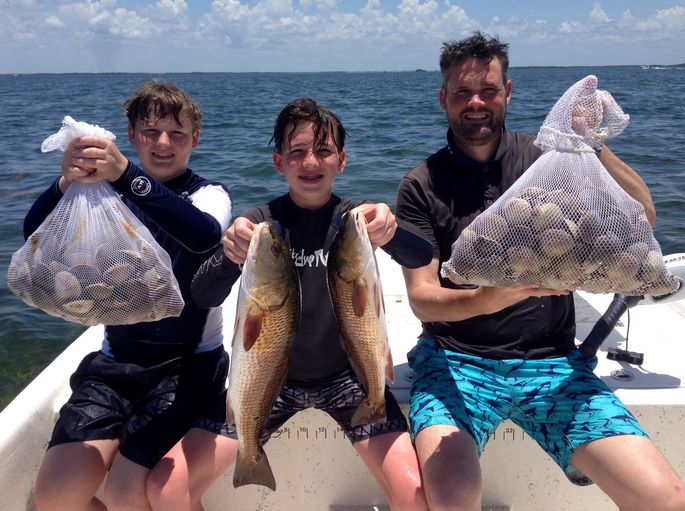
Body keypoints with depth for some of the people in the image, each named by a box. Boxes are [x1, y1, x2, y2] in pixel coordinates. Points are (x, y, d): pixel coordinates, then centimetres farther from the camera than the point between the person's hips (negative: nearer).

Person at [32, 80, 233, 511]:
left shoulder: (209, 194, -1)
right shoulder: (109, 192, 7)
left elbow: (205, 236, -27)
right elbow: (36, 234, -9)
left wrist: (126, 175, -39)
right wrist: (67, 184, -30)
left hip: (187, 363, -3)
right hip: (115, 362, 3)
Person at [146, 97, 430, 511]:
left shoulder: (356, 218, -6)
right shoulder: (262, 221, -6)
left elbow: (422, 256, -25)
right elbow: (203, 298, -19)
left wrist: (391, 230, -48)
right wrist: (231, 256, -41)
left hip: (347, 375, 0)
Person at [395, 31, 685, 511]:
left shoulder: (546, 158, 6)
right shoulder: (421, 185, 1)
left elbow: (642, 219, -2)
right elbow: (422, 299, -7)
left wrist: (595, 148, -17)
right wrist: (485, 298, -27)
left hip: (553, 363, 2)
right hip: (456, 362, -2)